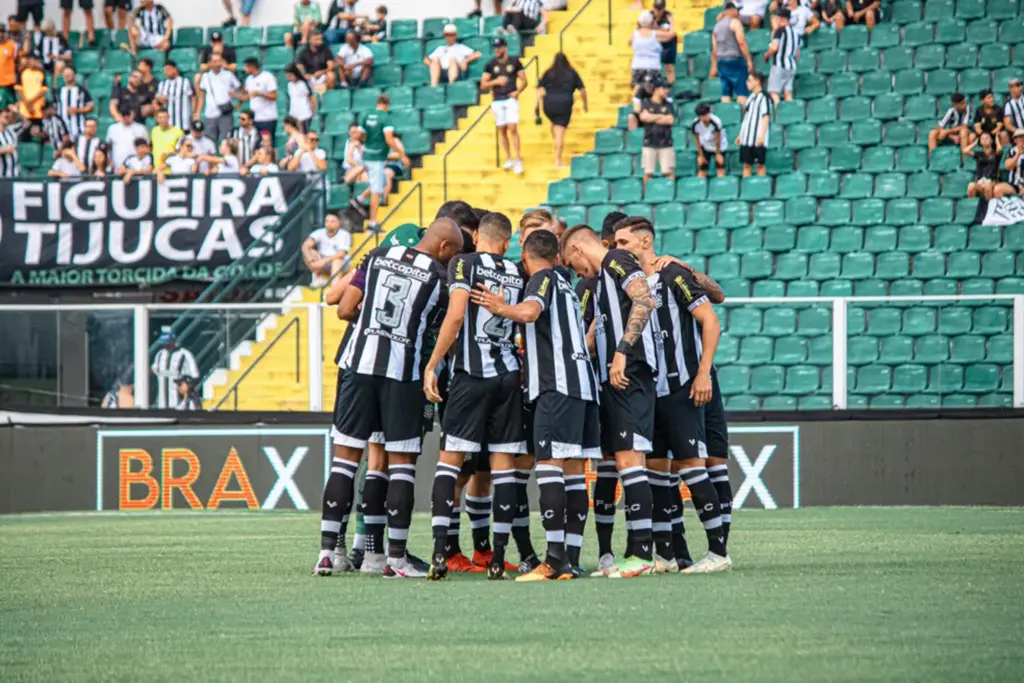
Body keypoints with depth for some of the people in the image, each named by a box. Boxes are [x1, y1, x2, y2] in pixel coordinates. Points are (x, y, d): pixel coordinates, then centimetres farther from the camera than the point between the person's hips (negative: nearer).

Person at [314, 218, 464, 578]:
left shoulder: (378, 256, 7)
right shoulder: (440, 278, -1)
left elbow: (345, 310, 6)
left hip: (360, 362, 3)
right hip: (403, 371, -3)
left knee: (346, 454, 7)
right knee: (401, 460, 5)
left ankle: (327, 551, 2)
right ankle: (396, 557, 3)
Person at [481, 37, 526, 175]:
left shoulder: (514, 62, 1)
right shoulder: (490, 65, 4)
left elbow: (524, 81, 6)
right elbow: (483, 85, 3)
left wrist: (518, 91, -11)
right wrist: (496, 81, -13)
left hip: (511, 99, -3)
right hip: (497, 101, 3)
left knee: (513, 128, -12)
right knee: (502, 130, 6)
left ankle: (517, 160, -10)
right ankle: (508, 158, 16)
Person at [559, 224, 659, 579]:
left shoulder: (616, 260, -5)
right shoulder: (603, 276, 25)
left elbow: (645, 300, -21)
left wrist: (622, 351, -25)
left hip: (629, 376, -10)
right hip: (616, 380, 10)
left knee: (629, 457, -13)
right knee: (623, 461, 9)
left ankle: (642, 553, -16)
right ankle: (634, 554, 10)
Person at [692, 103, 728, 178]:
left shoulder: (716, 122, -36)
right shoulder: (695, 125, -27)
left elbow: (717, 139, -22)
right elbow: (697, 141, -12)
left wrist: (718, 154, -10)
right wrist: (701, 155, -3)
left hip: (720, 145, -2)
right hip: (705, 145, 2)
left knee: (720, 168, -8)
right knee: (702, 168, -1)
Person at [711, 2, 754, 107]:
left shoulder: (717, 26, 16)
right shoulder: (734, 22, -4)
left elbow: (714, 49, 16)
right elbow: (742, 42, -13)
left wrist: (714, 67, 20)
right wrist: (749, 60, -12)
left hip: (721, 61, 6)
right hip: (735, 59, -6)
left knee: (726, 93, 6)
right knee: (742, 92, -8)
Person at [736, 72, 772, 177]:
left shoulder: (764, 97, -8)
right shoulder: (751, 98, 16)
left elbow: (766, 117, -13)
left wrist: (762, 135, -20)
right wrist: (740, 135, 20)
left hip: (758, 140, -8)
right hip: (747, 138, 8)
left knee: (760, 164, -3)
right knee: (746, 164, 5)